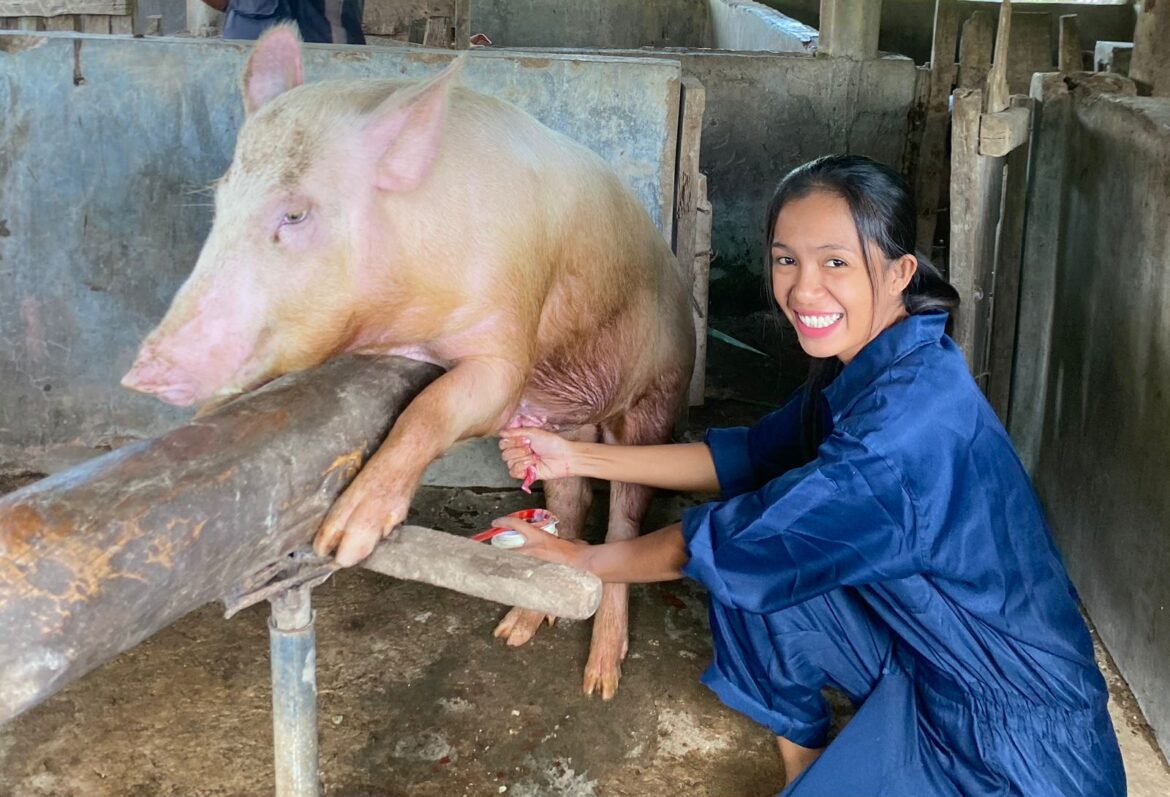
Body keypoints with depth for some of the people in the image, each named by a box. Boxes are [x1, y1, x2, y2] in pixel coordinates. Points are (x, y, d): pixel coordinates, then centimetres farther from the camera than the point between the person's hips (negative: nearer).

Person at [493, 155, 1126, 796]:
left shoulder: (909, 417, -29)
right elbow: (751, 456, 9)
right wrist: (576, 457, 6)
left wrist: (582, 560, -7)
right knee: (745, 583, 0)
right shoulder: (867, 365, -2)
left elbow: (731, 544, -22)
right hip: (933, 648, 8)